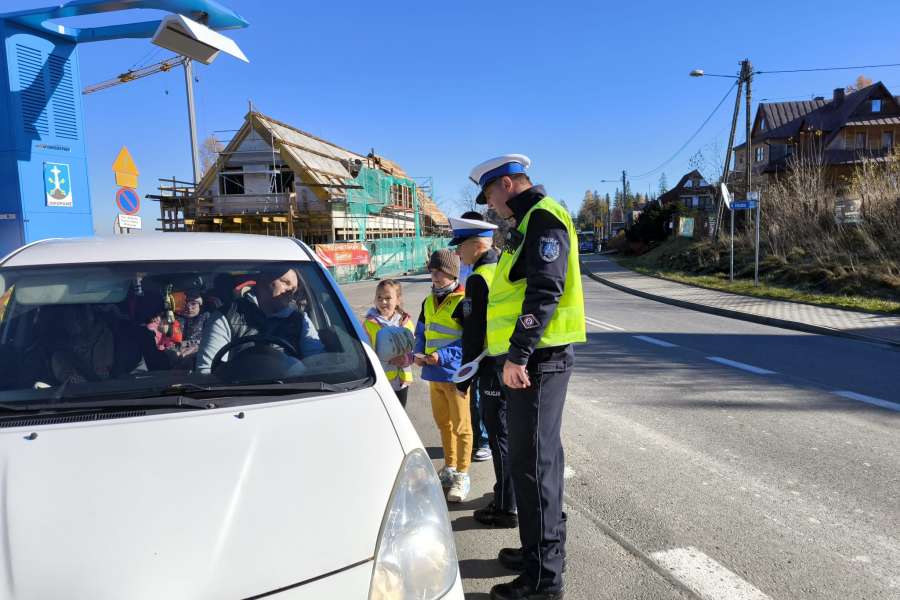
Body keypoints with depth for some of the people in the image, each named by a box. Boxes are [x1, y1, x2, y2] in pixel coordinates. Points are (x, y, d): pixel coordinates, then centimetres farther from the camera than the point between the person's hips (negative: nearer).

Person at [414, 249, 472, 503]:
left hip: (455, 374, -8)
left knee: (461, 426, 2)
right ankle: (449, 468, 34)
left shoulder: (463, 302, -12)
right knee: (443, 423, 19)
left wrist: (444, 355, -22)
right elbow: (421, 332, 20)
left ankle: (462, 476, 12)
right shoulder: (429, 302, 12)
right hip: (434, 375, 8)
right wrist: (418, 353, 1)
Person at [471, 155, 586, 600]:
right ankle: (543, 550, 32)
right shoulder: (531, 220, 20)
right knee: (539, 457, 18)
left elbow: (545, 292, -21)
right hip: (535, 357, 10)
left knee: (532, 462, -5)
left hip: (538, 358, -10)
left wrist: (517, 355, -23)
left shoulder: (543, 217, -11)